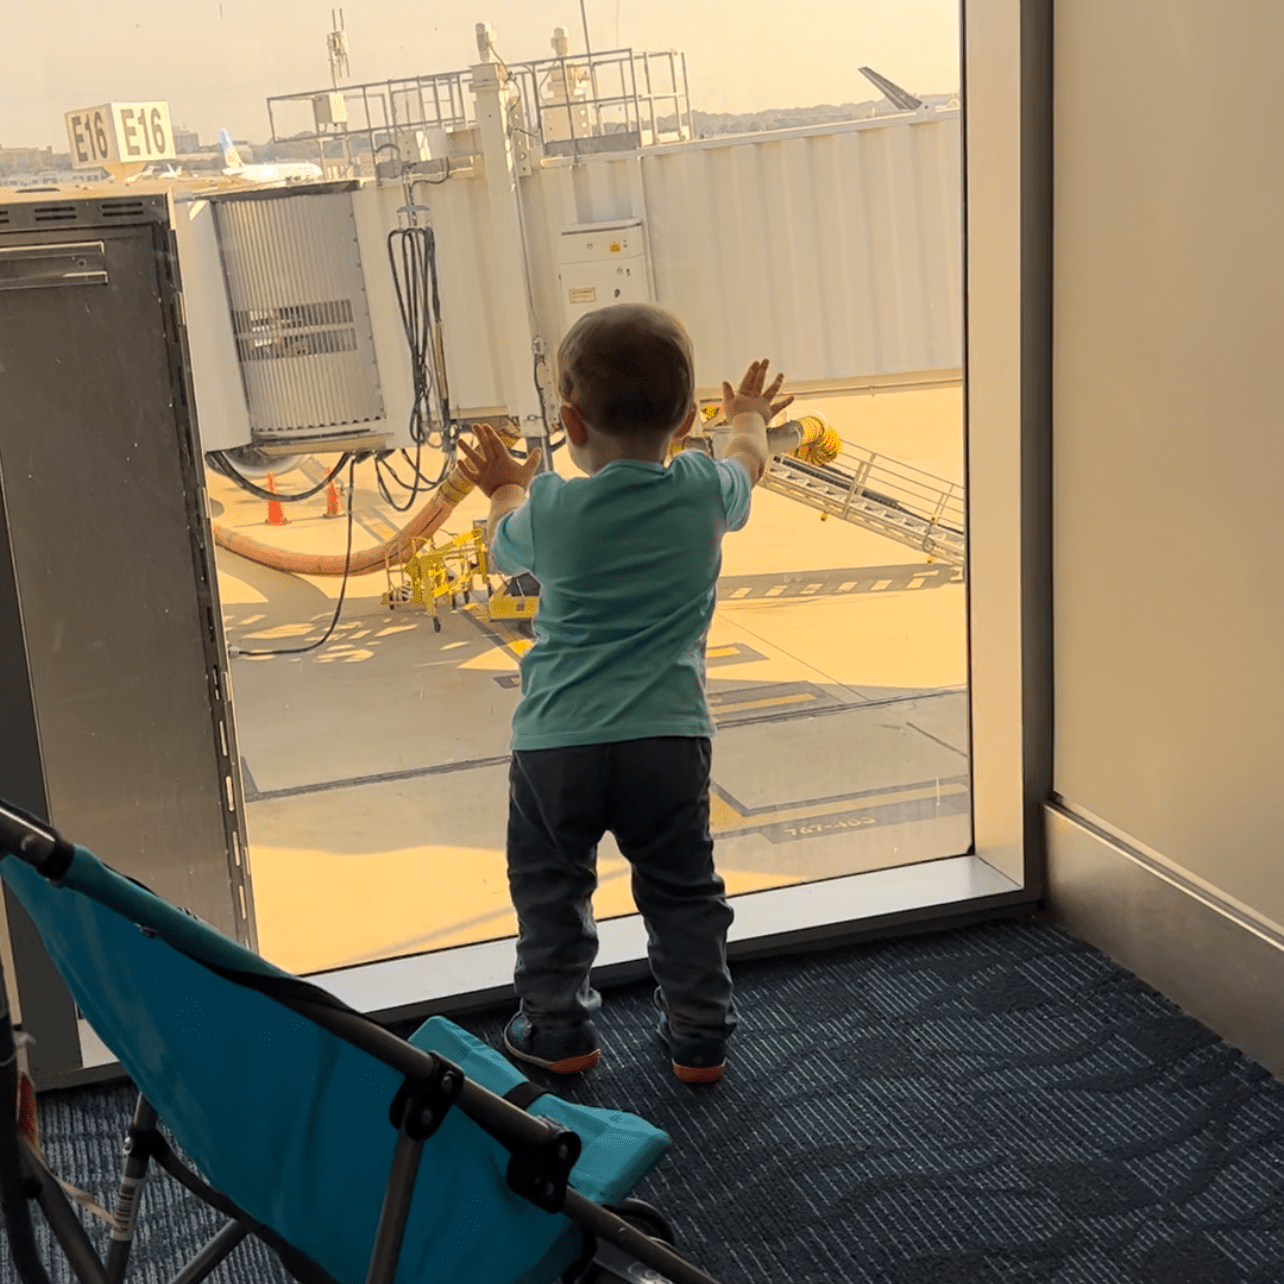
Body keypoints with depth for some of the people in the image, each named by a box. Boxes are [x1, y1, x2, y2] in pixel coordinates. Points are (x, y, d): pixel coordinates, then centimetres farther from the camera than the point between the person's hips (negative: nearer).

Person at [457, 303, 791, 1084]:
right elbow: (749, 459, 22)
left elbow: (505, 550, 19)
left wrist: (505, 489, 40)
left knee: (550, 886, 18)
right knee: (683, 890, 16)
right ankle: (701, 1035, 24)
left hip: (557, 738, -1)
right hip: (669, 734, 1)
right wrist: (750, 415, 45)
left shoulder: (548, 507, -5)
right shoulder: (706, 491, -2)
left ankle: (558, 1029, 26)